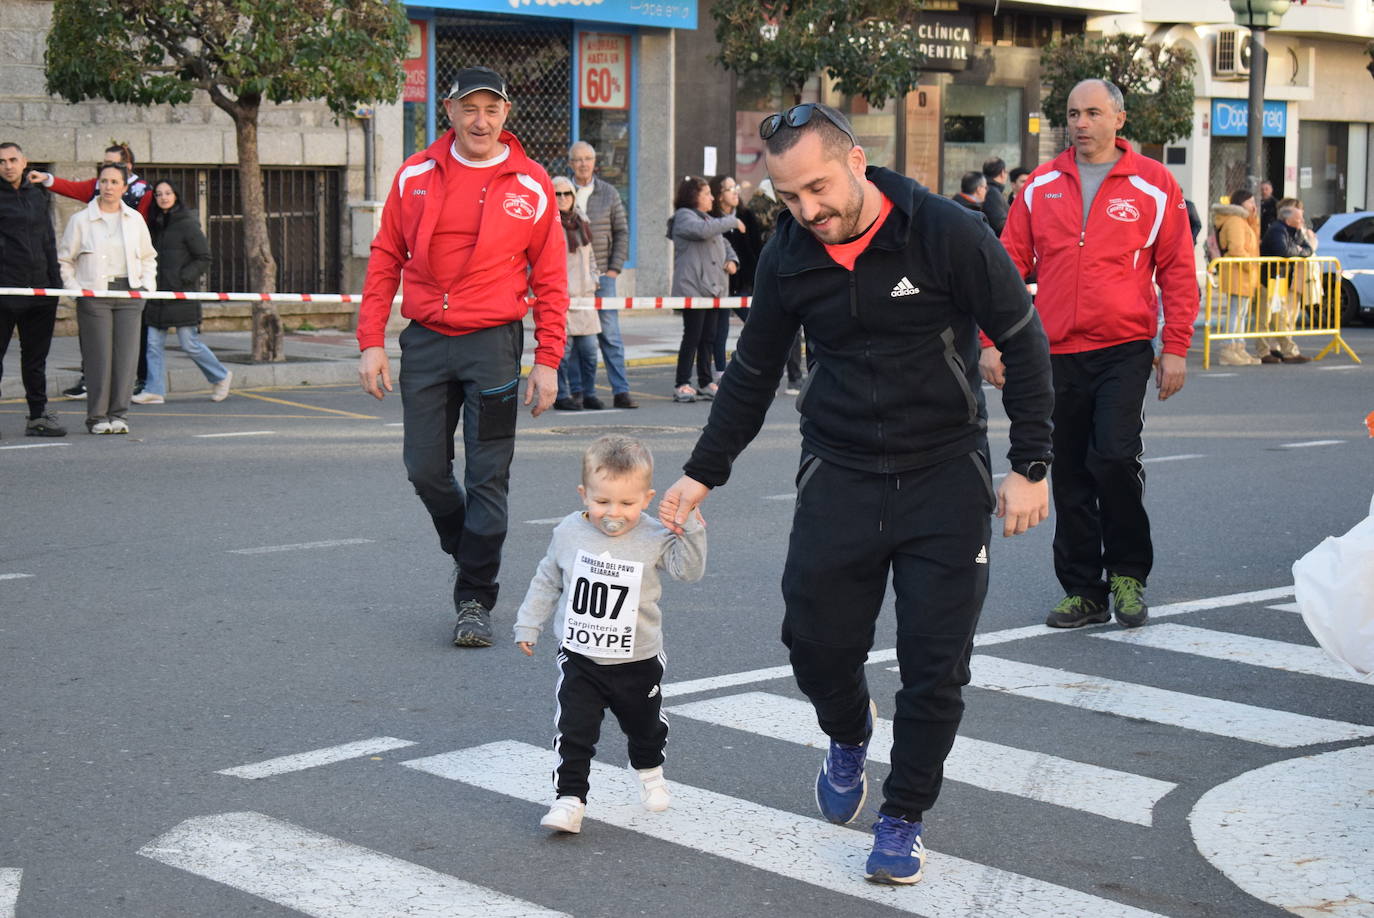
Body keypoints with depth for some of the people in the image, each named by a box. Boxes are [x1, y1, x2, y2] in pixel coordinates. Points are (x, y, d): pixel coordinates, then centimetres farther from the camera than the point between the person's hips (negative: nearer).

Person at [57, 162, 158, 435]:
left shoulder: (135, 220, 11)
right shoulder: (81, 220, 2)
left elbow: (148, 257, 21)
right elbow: (64, 260, 6)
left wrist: (148, 284, 7)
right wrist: (74, 287, -5)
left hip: (129, 293, 3)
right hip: (93, 294, -3)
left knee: (126, 354, -2)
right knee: (99, 357, -5)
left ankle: (119, 413, 6)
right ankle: (97, 416, 3)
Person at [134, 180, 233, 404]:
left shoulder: (187, 224, -8)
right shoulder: (155, 224, 14)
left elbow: (204, 258, -8)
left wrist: (183, 277, -16)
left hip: (182, 296, -7)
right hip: (158, 295, 7)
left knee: (190, 344, -4)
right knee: (154, 343, 2)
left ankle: (221, 377, 16)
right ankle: (155, 390, 4)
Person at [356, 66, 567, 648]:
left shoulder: (531, 186, 0)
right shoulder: (415, 176, 5)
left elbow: (550, 280, 2)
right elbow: (385, 260, 8)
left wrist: (547, 361, -3)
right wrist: (371, 342, 1)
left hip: (493, 342, -2)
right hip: (425, 340, 2)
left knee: (487, 478, -1)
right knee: (425, 469, 6)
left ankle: (475, 600, 8)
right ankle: (469, 551, 32)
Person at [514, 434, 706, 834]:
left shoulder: (653, 538, -13)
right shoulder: (569, 532, -7)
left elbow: (689, 570, -23)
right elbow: (548, 581, 7)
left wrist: (691, 529, -35)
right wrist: (528, 624, 9)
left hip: (638, 661, 0)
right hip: (579, 656, 0)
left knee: (647, 727, 20)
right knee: (574, 730, -9)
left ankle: (649, 772, 49)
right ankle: (569, 798, 0)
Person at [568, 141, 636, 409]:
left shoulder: (609, 193, 7)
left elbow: (622, 232, 9)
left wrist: (615, 268, 1)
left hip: (602, 276, 1)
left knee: (610, 334, -2)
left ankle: (621, 391, -2)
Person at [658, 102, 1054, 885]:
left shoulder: (948, 232, -15)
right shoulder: (788, 257, -3)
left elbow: (1024, 342, -8)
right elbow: (754, 374, 11)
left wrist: (1031, 466, -10)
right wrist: (704, 474, 10)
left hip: (946, 472, -3)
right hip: (839, 470, 3)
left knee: (935, 662, -2)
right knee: (816, 641, 2)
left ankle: (905, 816, 17)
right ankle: (849, 739, 36)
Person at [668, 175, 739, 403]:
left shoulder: (708, 219, 25)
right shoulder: (684, 216, -4)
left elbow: (724, 245, 29)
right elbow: (702, 230, -25)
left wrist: (732, 260, 7)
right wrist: (732, 222, -15)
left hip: (713, 289, 8)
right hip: (692, 288, -8)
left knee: (708, 337, 9)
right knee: (692, 337, -9)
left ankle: (706, 383, 15)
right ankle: (682, 385, -6)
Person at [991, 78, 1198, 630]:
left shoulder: (1154, 186, 2)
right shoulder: (1041, 187, 9)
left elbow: (1178, 271, 3)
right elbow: (1010, 265, 9)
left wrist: (1175, 348, -2)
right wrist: (992, 341, 2)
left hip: (1124, 349, -3)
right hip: (1057, 352, 3)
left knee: (1116, 457, -15)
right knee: (1070, 475, 7)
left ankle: (1128, 574, 7)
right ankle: (1083, 590, 17)